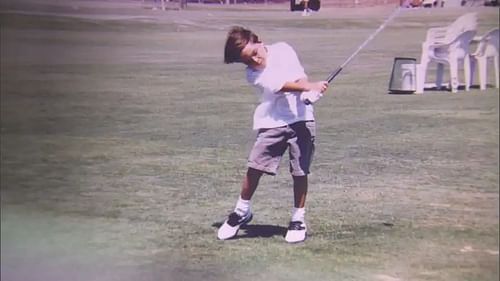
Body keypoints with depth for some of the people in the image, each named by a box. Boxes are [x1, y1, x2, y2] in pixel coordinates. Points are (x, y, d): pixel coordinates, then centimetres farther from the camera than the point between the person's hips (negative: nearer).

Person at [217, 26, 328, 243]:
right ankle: (242, 211, 17)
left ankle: (298, 218, 16)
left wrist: (309, 92, -32)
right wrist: (310, 86, -35)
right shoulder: (253, 75, -6)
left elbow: (299, 77, -11)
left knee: (300, 171, 0)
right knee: (254, 167, -6)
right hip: (272, 123, -1)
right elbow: (283, 85, -21)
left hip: (301, 119, 1)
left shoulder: (282, 50, 1)